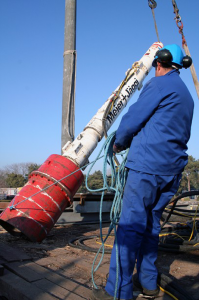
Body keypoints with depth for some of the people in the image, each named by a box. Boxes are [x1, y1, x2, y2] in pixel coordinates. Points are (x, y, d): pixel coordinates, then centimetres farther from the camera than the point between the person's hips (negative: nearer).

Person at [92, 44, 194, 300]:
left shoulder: (159, 83, -3)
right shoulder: (186, 95, 23)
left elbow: (133, 118, -8)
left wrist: (119, 143, 10)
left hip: (147, 164, -9)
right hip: (172, 168, 9)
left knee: (130, 225, -6)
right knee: (151, 223, 14)